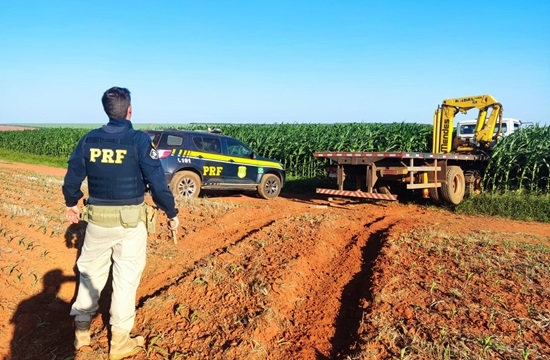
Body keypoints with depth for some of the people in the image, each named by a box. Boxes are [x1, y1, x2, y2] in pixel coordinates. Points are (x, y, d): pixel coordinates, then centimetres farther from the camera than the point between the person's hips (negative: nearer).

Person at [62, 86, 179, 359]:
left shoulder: (89, 140, 0)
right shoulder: (139, 140, -12)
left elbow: (72, 178, 8)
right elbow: (157, 182, -14)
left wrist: (71, 204, 26)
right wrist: (171, 214, -2)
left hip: (97, 218, 4)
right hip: (130, 221, -3)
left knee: (90, 274, 19)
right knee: (126, 279, 9)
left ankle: (81, 332, 31)